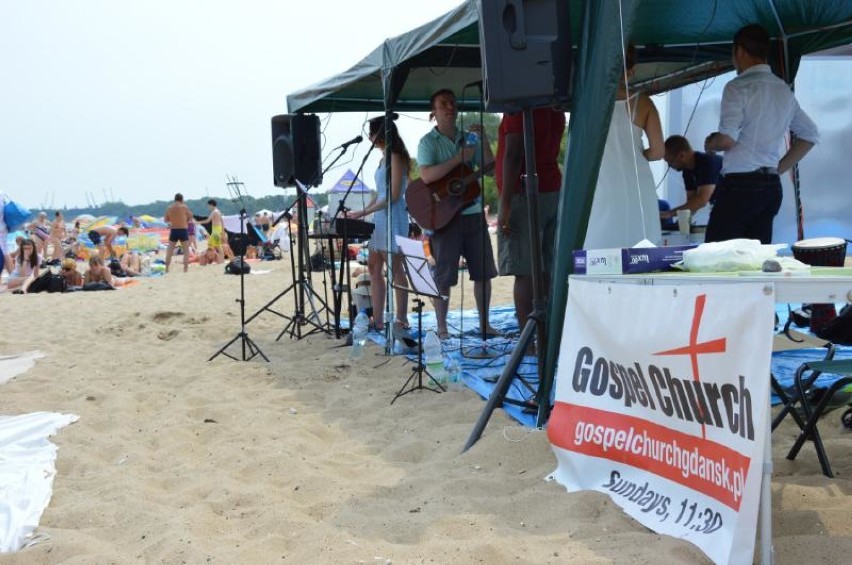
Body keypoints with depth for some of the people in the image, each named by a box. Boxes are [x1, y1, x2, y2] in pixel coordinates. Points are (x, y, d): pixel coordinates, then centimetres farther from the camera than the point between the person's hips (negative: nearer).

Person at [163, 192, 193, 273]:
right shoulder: (184, 207, -7)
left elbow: (166, 220, 12)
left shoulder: (169, 208, 2)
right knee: (186, 251, 6)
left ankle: (166, 268, 10)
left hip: (173, 230, 3)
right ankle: (185, 268, -1)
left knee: (169, 251, 11)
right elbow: (190, 218, 3)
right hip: (183, 230, -3)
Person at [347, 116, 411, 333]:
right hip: (380, 219, 10)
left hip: (393, 219, -10)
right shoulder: (385, 158, 16)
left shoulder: (395, 158, -11)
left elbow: (393, 195, -17)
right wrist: (362, 212, 12)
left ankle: (402, 321, 1)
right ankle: (377, 320, 14)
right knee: (374, 268, 9)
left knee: (395, 270, -5)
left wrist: (364, 212, -15)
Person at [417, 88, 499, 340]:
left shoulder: (469, 138, 13)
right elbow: (426, 176, -19)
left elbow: (489, 167, 7)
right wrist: (459, 159, -22)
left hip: (473, 213, 6)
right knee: (444, 275, -2)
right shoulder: (429, 142, -4)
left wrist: (484, 142, -7)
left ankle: (484, 323, 20)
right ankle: (442, 328, 7)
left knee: (483, 270, 9)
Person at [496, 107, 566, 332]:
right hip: (553, 191, 8)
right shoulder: (555, 109, 15)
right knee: (547, 272, 8)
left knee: (524, 273, -10)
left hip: (524, 193, -8)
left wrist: (505, 204, -18)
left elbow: (513, 155, -17)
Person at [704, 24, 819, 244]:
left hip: (740, 185, -7)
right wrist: (780, 167, 19)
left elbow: (727, 139, -19)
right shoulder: (784, 90, 14)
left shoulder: (738, 87, -9)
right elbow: (810, 135, 20)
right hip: (772, 186, 7)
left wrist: (710, 144, 3)